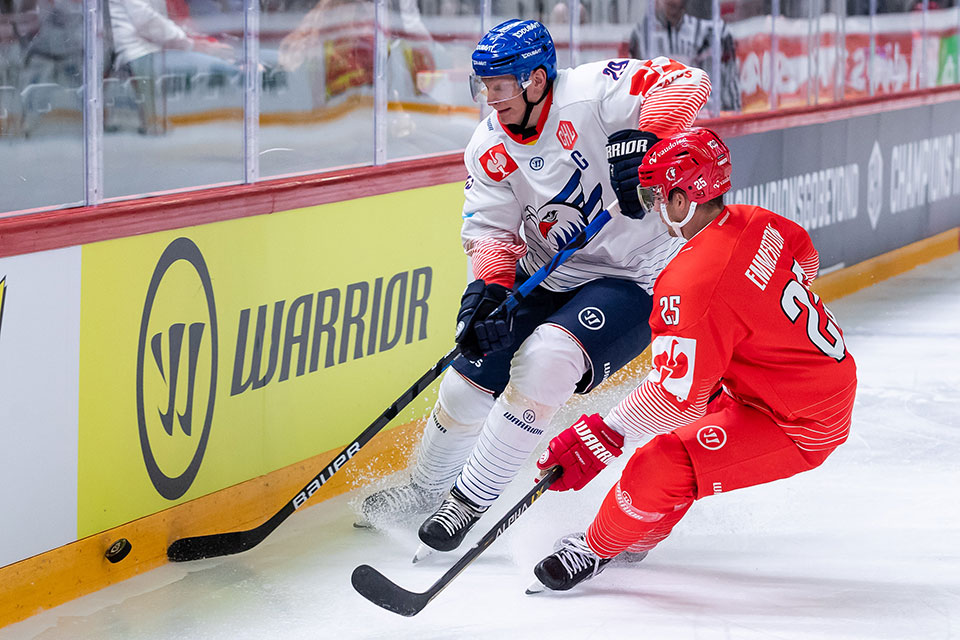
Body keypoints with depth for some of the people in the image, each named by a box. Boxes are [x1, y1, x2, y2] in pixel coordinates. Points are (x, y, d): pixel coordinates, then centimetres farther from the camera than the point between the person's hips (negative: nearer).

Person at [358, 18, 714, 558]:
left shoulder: (589, 94, -21)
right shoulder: (488, 149, -3)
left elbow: (686, 83, -30)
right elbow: (492, 231, -3)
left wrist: (644, 140, -44)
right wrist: (488, 288, -22)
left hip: (635, 277, -6)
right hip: (547, 276, 6)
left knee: (544, 361, -26)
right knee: (471, 377, 5)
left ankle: (471, 498, -13)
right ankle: (426, 488, 33)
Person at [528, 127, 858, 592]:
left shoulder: (692, 284, -28)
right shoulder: (754, 223, -2)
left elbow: (679, 397, -28)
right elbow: (805, 260, 21)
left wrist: (604, 434, -23)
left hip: (800, 428, -10)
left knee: (661, 469, -15)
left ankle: (597, 549, 10)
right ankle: (640, 535, 41)